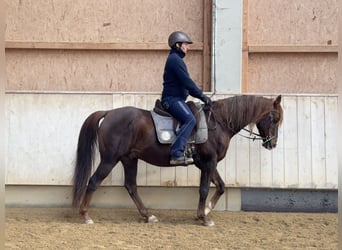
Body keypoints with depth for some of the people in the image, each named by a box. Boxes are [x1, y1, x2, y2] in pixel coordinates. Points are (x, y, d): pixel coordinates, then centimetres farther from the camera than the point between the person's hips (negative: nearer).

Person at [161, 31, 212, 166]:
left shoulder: (174, 59, 23)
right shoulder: (175, 59, -11)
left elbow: (185, 82, 27)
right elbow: (187, 82, -17)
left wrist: (199, 95, 22)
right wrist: (202, 96, -12)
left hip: (173, 99, 11)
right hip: (172, 99, -11)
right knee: (190, 119, -28)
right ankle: (177, 153, -37)